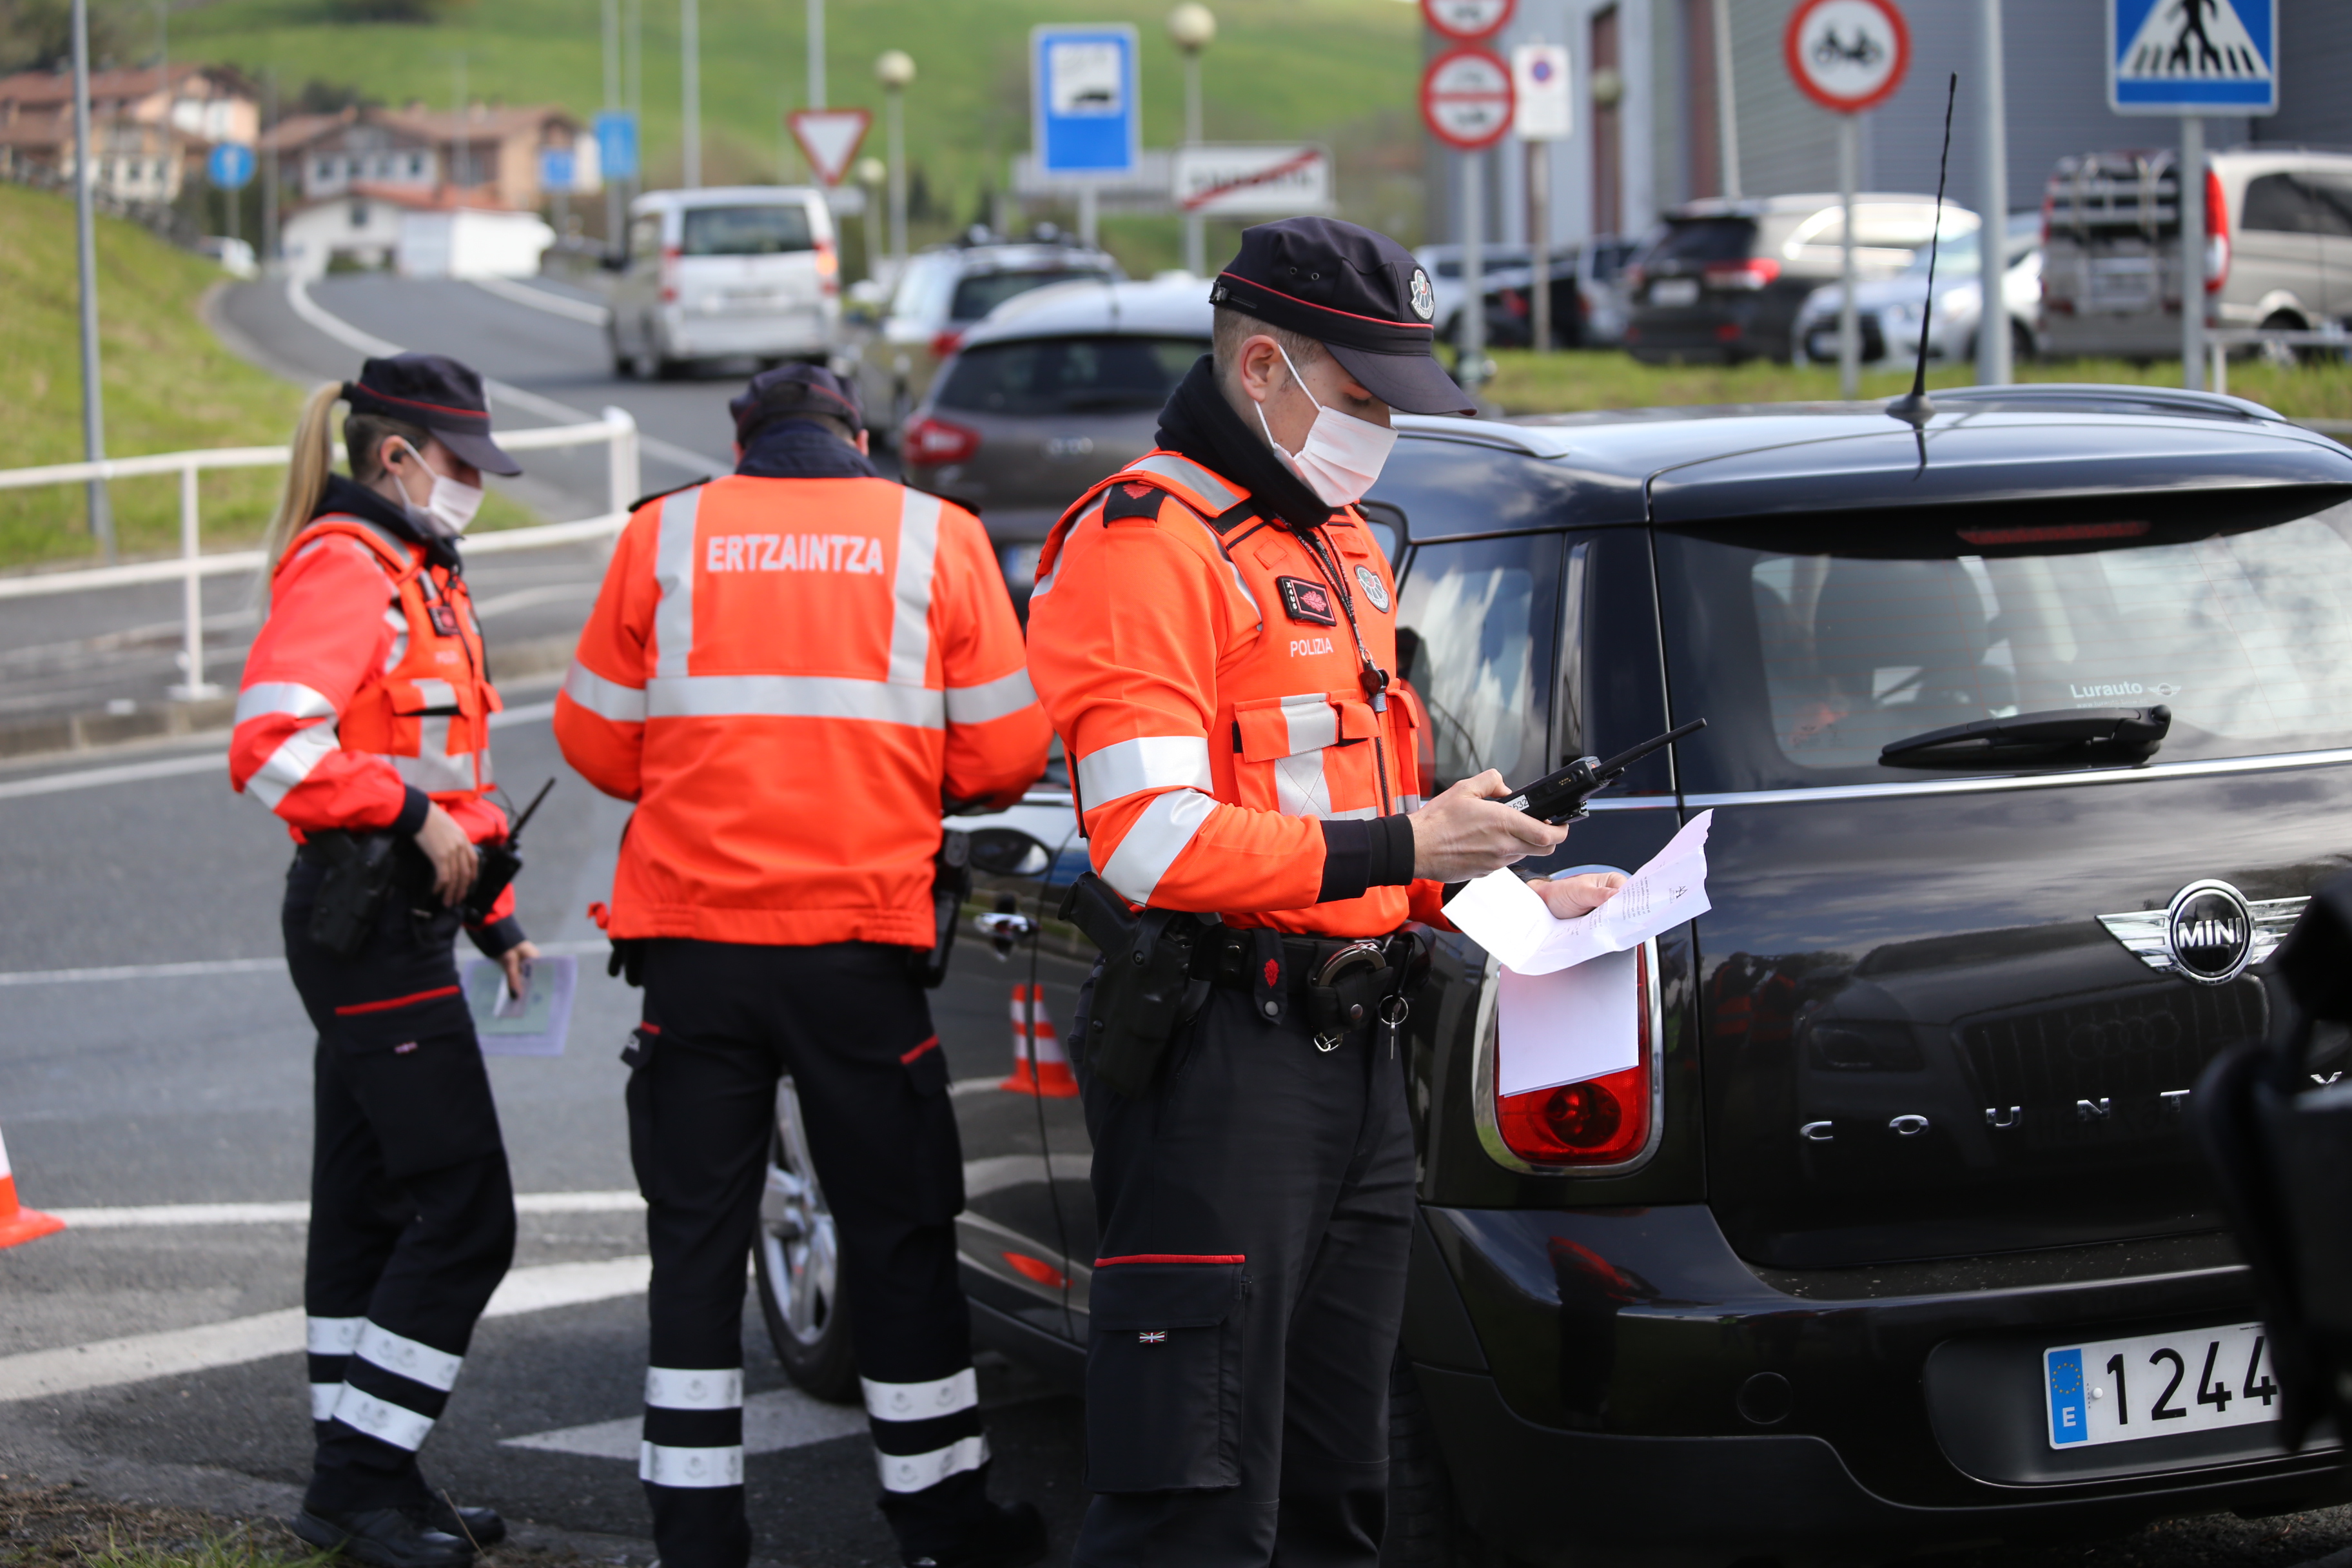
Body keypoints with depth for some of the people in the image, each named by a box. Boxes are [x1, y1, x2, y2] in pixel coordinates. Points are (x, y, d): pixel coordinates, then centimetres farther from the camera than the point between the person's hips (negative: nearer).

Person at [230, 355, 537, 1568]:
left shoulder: (418, 576, 20)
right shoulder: (342, 567, -12)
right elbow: (268, 746, -25)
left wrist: (490, 920, 21)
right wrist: (413, 815, -23)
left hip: (399, 923, 10)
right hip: (367, 922, -10)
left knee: (370, 1206, 13)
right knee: (466, 1209, -10)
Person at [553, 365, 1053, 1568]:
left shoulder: (666, 534, 5)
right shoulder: (935, 536, 3)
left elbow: (597, 741, 8)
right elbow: (1002, 757, 3)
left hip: (694, 941, 1)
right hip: (859, 945, -1)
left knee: (696, 1236, 9)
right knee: (898, 1232, 11)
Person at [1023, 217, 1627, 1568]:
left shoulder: (1347, 547, 21)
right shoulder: (1146, 544, -10)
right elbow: (1151, 841, -20)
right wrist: (1397, 848, -17)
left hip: (1358, 1052, 10)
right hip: (1225, 1060, -10)